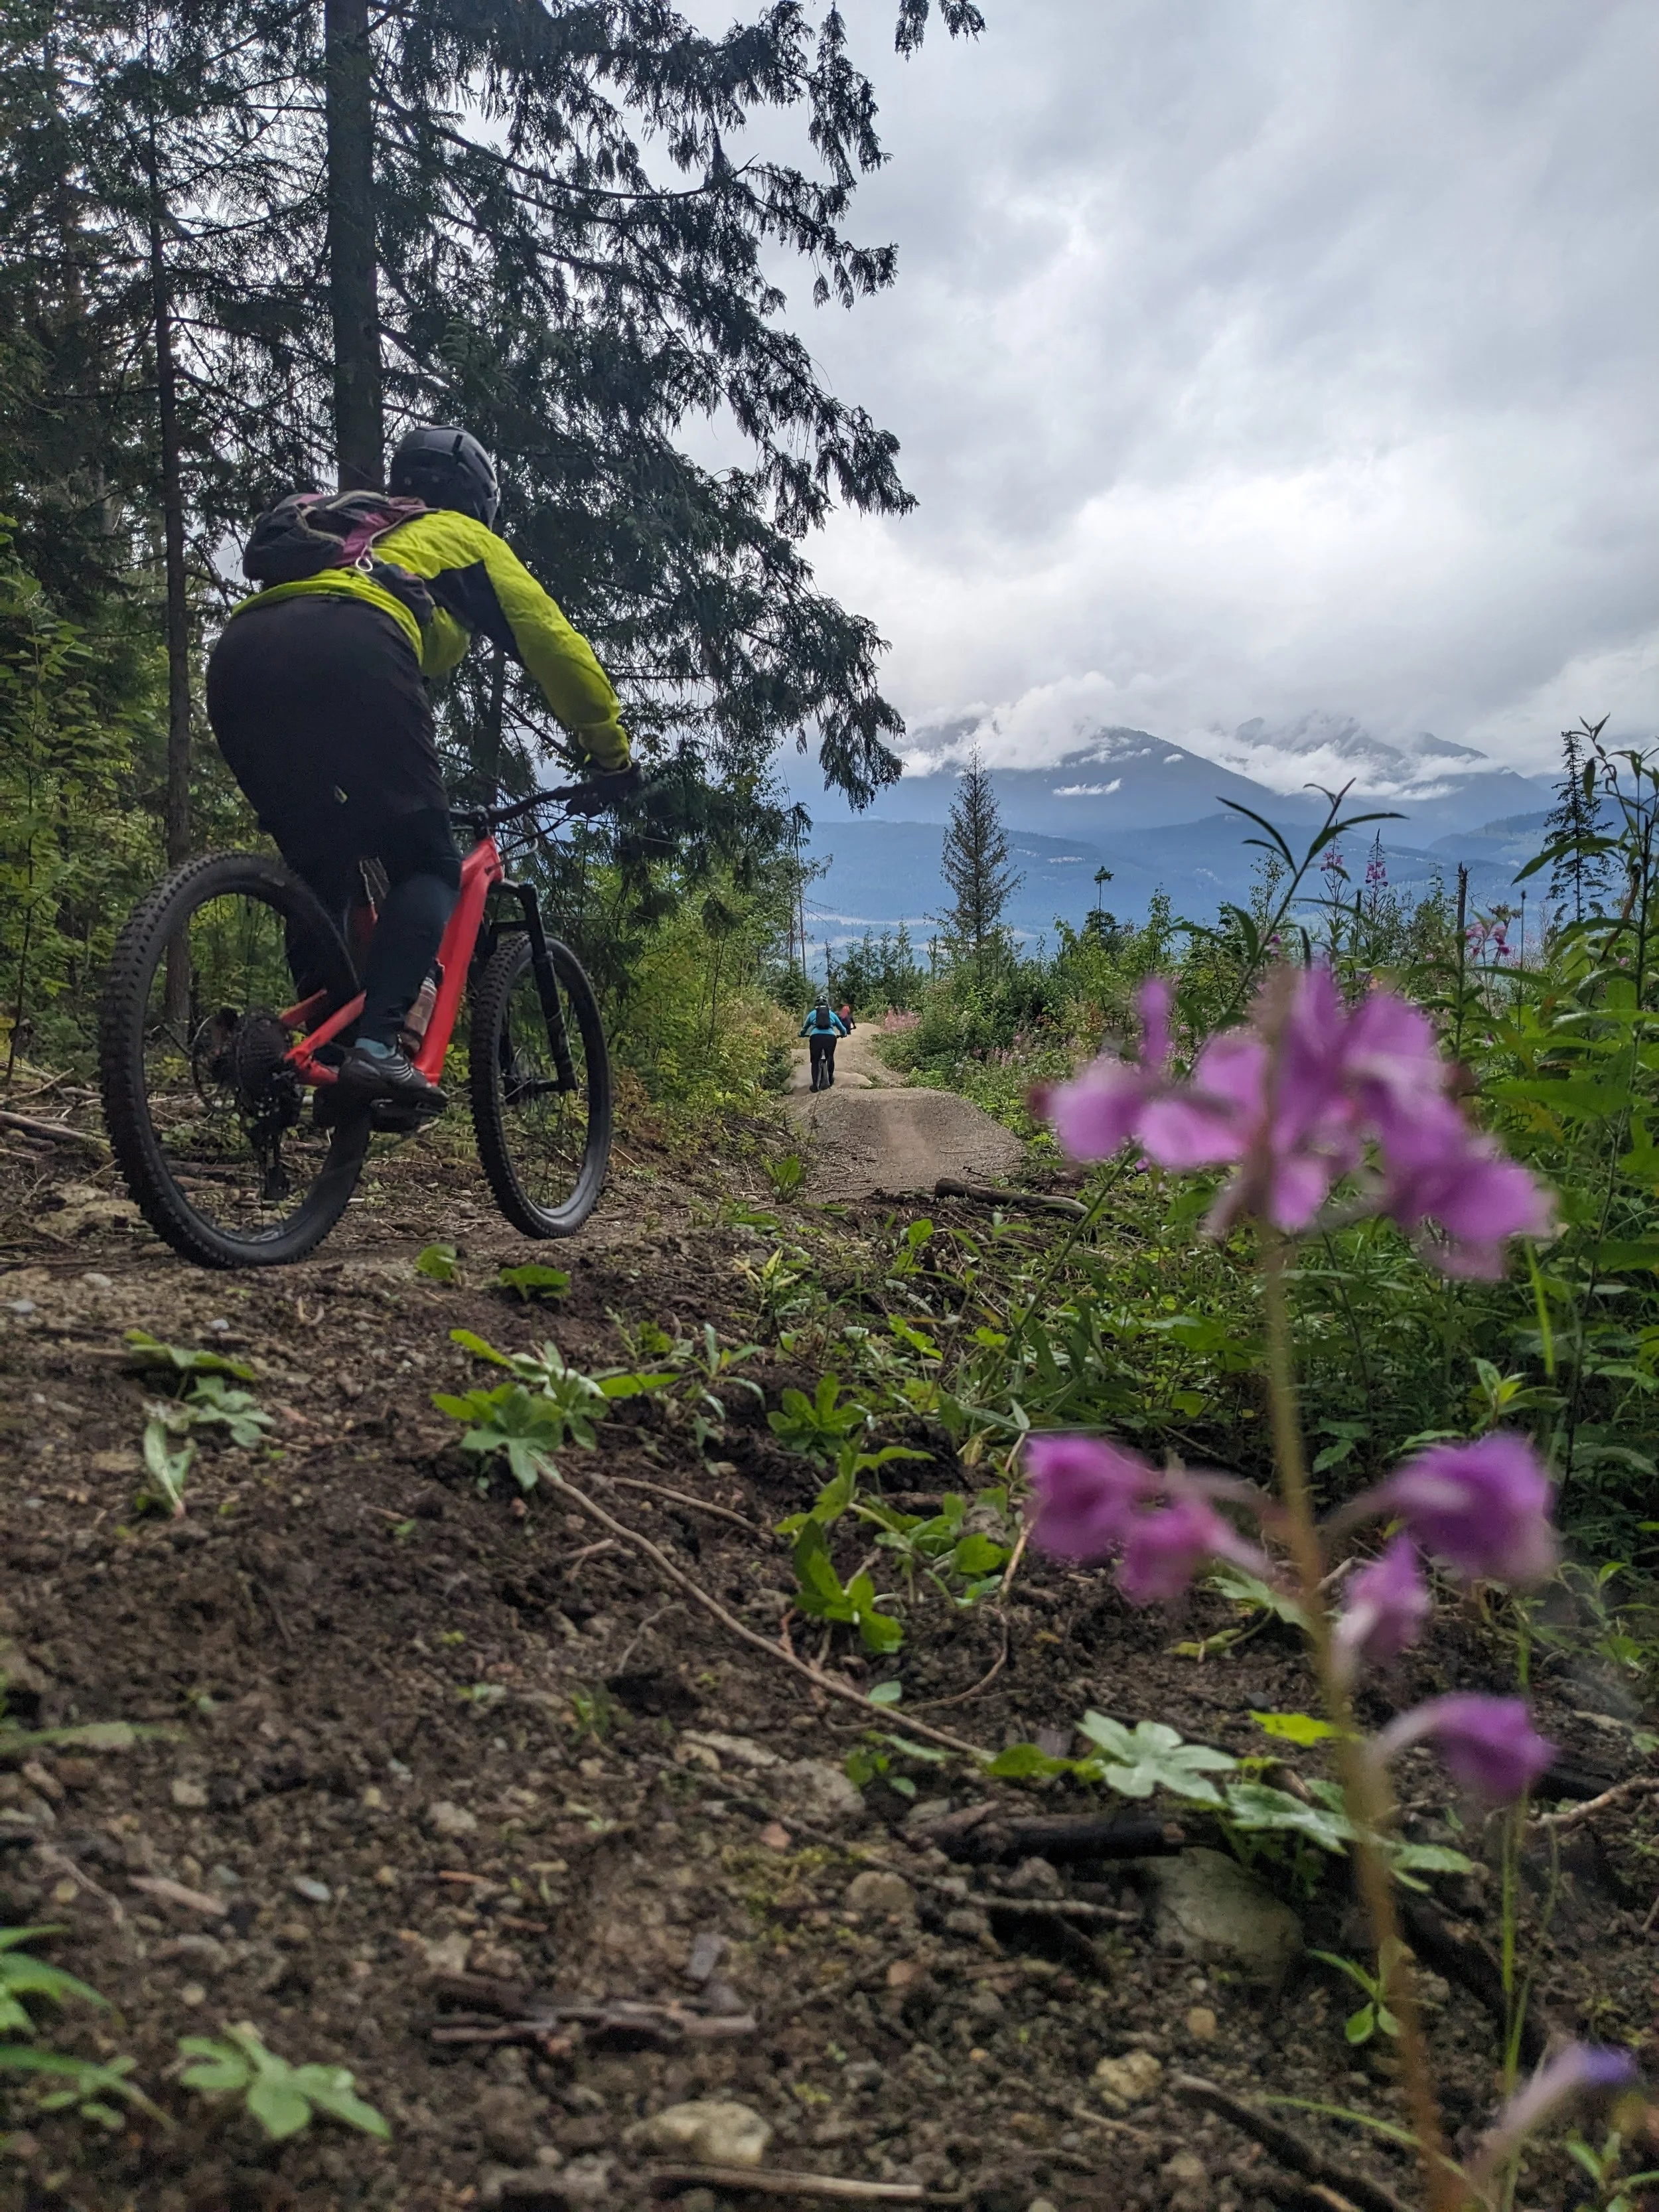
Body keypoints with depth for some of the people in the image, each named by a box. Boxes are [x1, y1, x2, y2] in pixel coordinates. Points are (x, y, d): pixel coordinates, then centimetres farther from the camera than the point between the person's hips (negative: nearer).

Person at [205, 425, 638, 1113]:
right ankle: (376, 1046, -18)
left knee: (321, 868, 19)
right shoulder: (465, 538, 28)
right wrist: (614, 753, 29)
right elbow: (555, 645, 21)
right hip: (347, 654, -6)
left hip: (238, 654, 6)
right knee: (427, 864, 1)